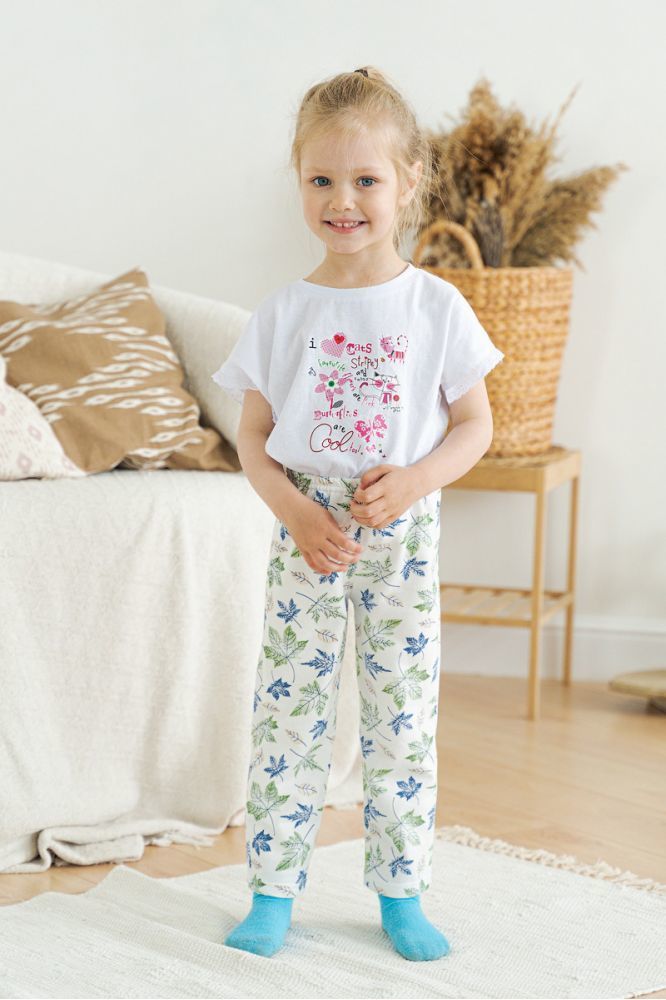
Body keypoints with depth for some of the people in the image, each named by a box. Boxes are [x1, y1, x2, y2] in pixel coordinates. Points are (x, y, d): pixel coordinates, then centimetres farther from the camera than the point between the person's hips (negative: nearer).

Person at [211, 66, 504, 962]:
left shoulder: (436, 307, -1)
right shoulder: (283, 313, 2)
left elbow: (476, 424, 2)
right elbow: (252, 436, 4)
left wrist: (413, 480, -16)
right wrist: (296, 512, -13)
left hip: (402, 534, 0)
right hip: (307, 532, 1)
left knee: (404, 710, 4)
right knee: (288, 705, 2)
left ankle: (401, 895, 17)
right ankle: (273, 893, 13)